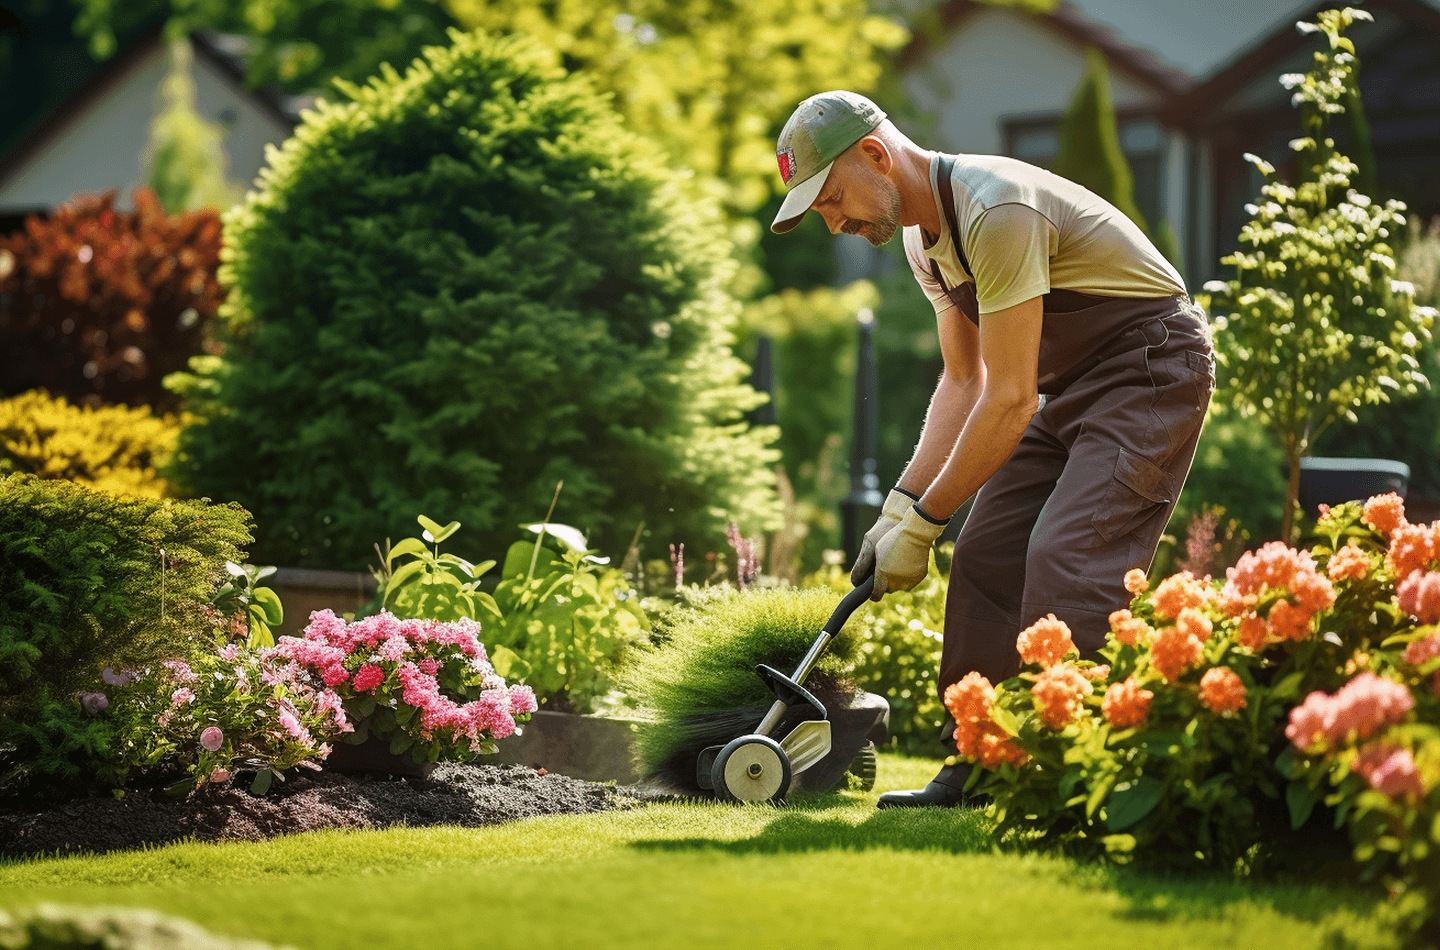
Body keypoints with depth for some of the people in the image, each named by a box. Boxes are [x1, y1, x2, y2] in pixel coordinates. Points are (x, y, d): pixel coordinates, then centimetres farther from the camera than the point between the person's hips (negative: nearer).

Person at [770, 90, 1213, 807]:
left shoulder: (996, 210, -27)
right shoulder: (922, 232, 4)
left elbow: (1009, 400, -26)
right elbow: (964, 380, 11)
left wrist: (923, 522, -19)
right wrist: (901, 505, 1)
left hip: (1150, 370, -9)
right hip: (1066, 380, 9)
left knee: (1065, 558, -23)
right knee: (987, 555, 0)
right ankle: (977, 765, 6)